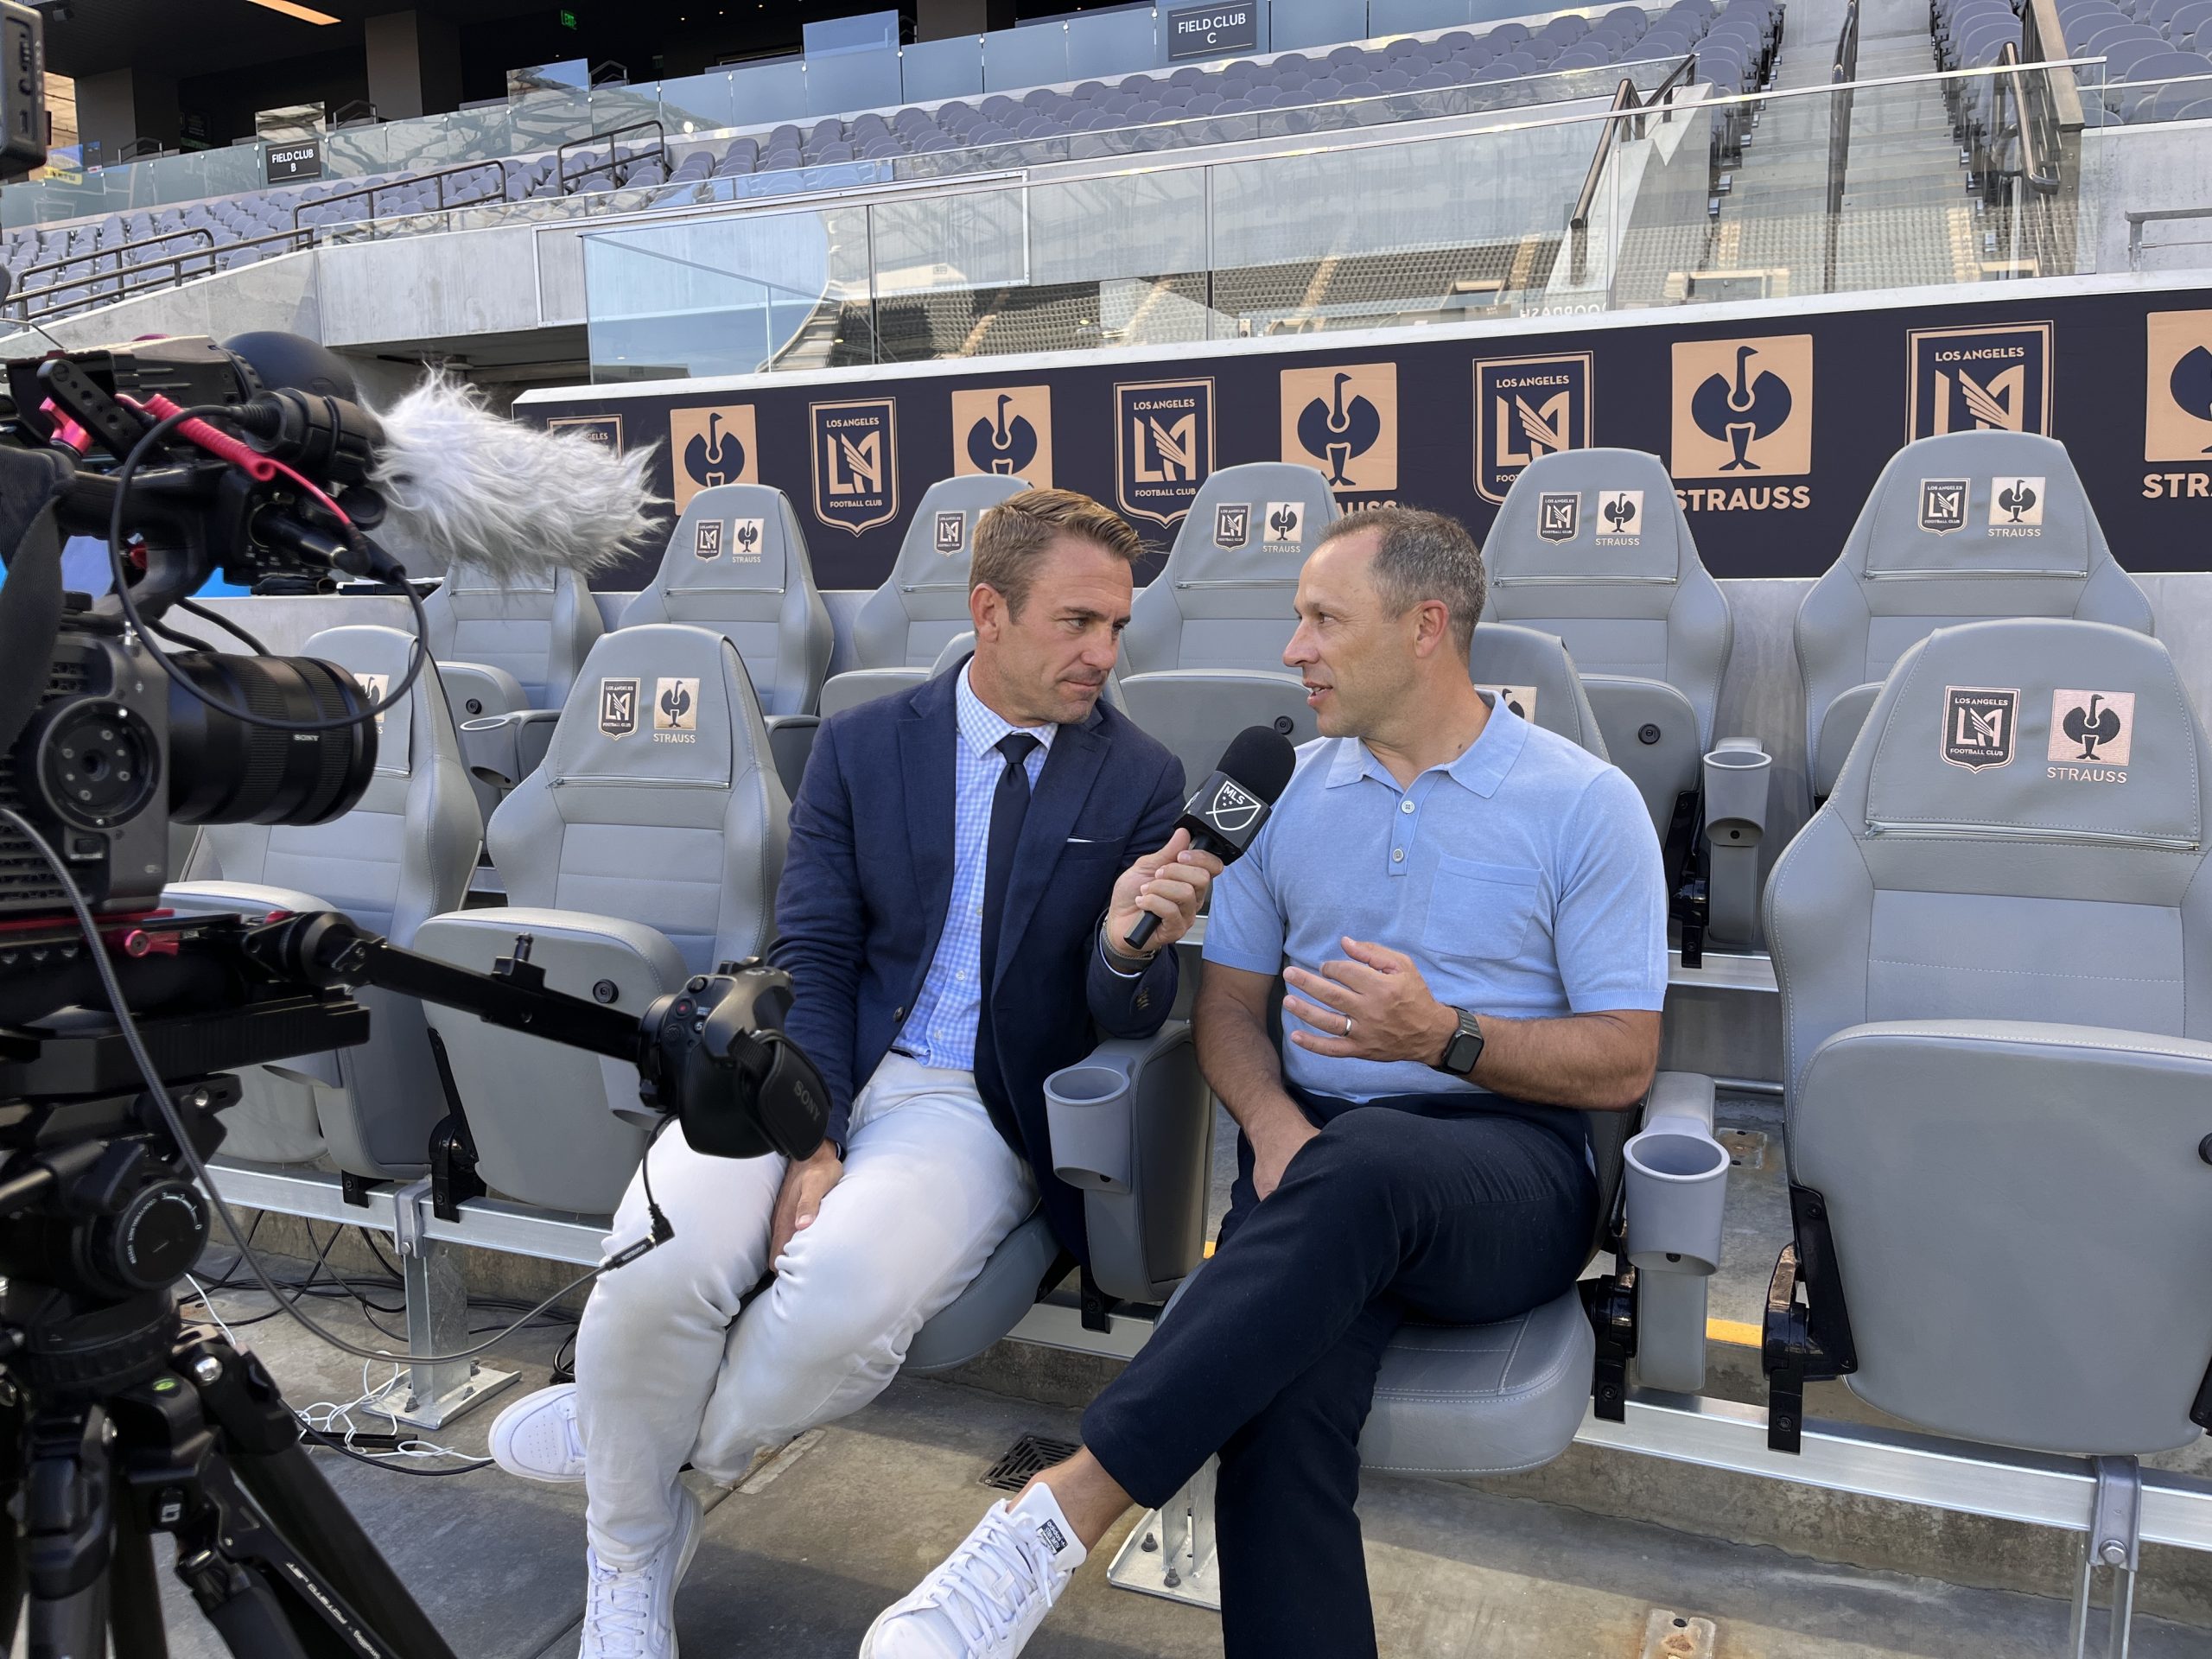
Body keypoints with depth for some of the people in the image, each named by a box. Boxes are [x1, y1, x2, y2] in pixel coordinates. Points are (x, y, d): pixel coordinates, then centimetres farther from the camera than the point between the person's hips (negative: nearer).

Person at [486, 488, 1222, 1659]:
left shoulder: (1142, 783, 3)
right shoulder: (859, 747, 6)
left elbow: (1125, 1024, 0)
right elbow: (812, 959, 0)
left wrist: (1131, 946, -26)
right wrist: (811, 1148, -14)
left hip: (974, 1108, -1)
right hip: (810, 1073, 2)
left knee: (843, 1297, -32)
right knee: (654, 1267, -26)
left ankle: (614, 1432, 3)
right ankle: (632, 1557, 6)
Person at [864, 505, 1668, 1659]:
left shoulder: (1585, 803, 2)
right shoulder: (1287, 792, 14)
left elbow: (1625, 1061, 1)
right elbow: (1229, 1005, 15)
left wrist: (1445, 1036, -16)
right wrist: (1275, 1124, -7)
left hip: (1508, 1167, -2)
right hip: (1312, 1144, 3)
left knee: (1362, 1163, -39)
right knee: (1279, 1398, -32)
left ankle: (1056, 1519, -37)